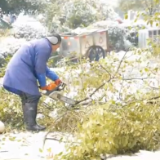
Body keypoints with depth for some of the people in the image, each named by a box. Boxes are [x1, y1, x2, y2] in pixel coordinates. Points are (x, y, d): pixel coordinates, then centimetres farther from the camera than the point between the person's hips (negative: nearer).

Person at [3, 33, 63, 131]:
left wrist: (56, 78, 27)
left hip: (17, 70, 11)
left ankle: (29, 123, 15)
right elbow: (40, 68, -12)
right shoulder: (45, 47, -10)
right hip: (21, 71, -11)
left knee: (27, 98, 13)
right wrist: (43, 85, -1)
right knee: (32, 97, -9)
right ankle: (31, 124, -11)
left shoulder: (42, 45, 22)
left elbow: (43, 67, 27)